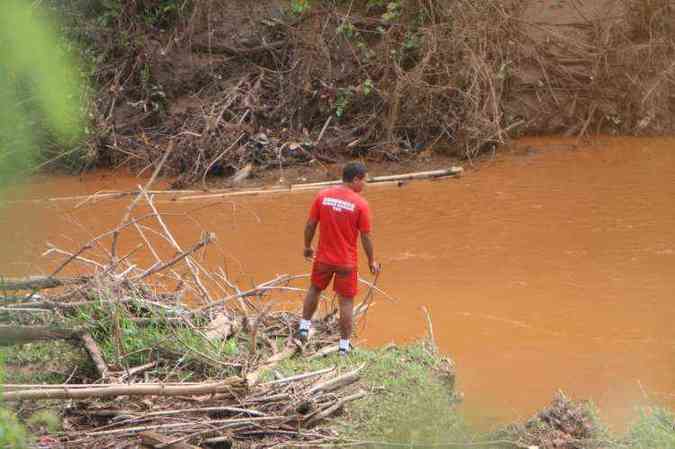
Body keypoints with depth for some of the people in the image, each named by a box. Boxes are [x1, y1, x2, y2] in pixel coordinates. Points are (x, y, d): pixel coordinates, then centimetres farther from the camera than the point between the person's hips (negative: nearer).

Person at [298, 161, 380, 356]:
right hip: (347, 262, -3)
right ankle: (344, 345, 13)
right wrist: (371, 261, 4)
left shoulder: (323, 196, -6)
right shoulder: (360, 204, -15)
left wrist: (307, 247, 15)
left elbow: (310, 225, -2)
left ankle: (304, 327, 30)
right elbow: (365, 236, -10)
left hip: (323, 258, 3)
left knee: (315, 289, 26)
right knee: (346, 301, 8)